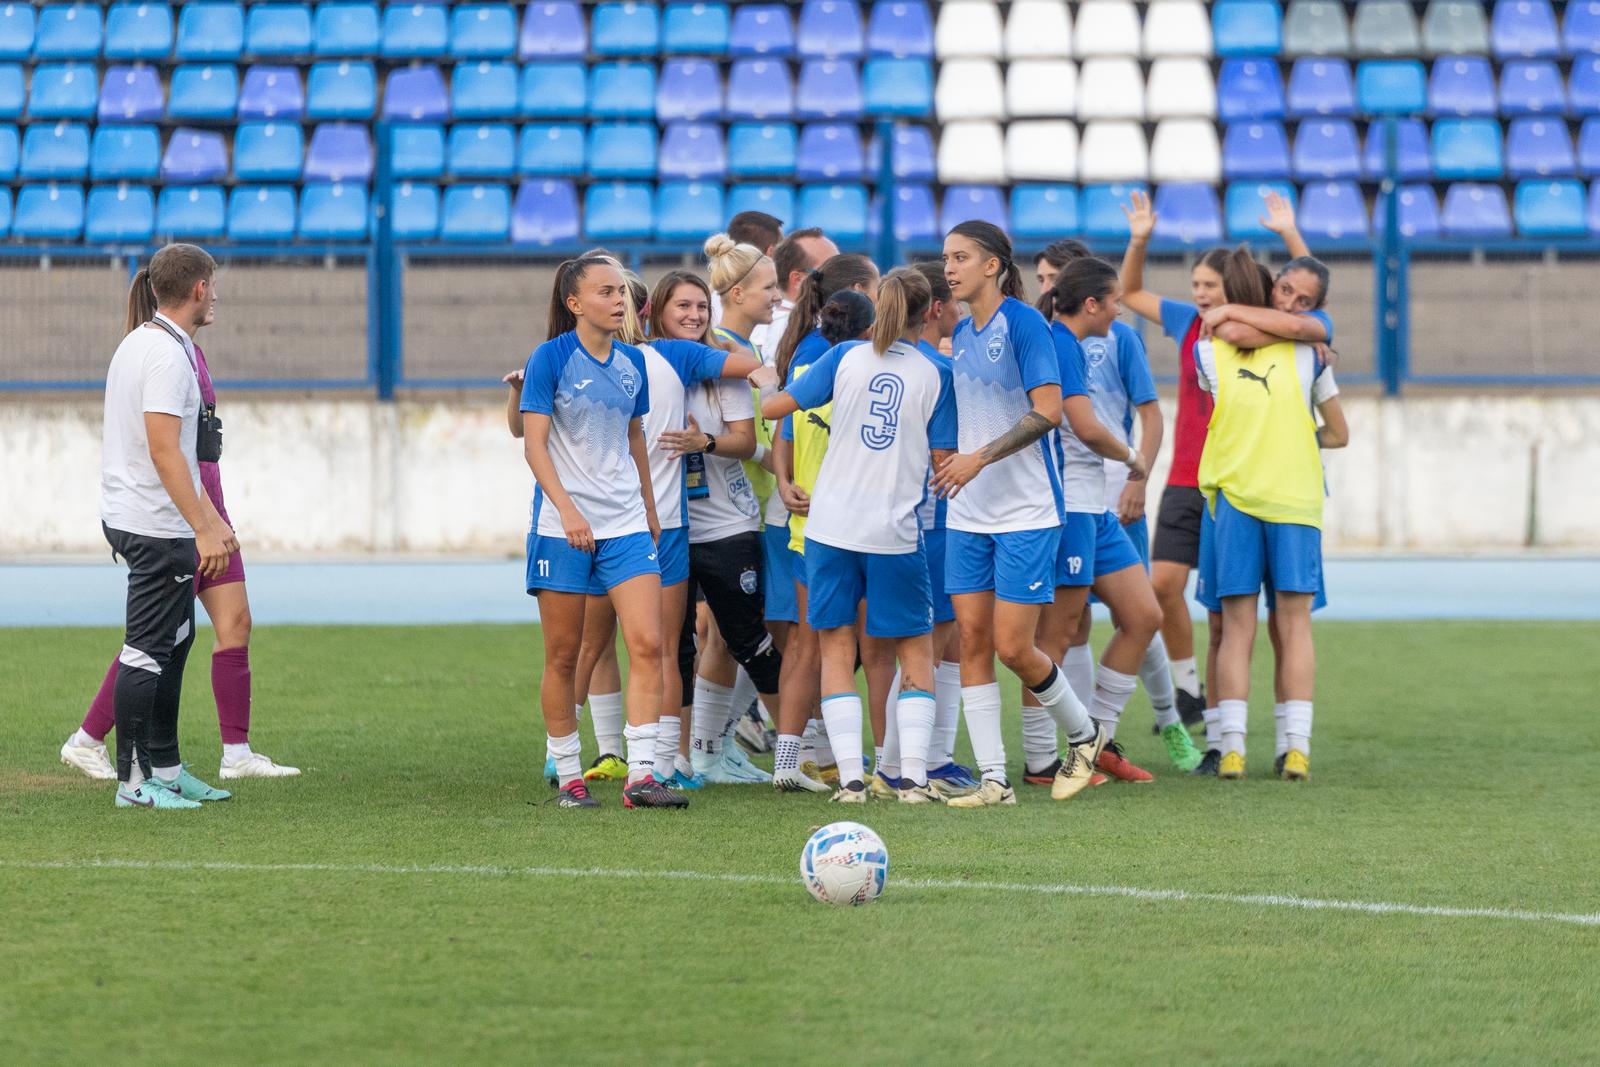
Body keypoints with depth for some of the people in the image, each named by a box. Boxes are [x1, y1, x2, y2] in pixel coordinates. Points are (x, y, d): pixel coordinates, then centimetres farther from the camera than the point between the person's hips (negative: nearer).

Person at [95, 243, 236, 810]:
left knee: (175, 639, 16)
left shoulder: (142, 343, 16)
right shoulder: (166, 354, -16)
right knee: (148, 649, -6)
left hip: (133, 519, 11)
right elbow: (163, 451, -23)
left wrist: (210, 519, 24)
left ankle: (165, 768, 22)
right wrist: (204, 529, -23)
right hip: (157, 526, -11)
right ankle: (134, 780, -4)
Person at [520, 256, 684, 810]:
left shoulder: (631, 362, 9)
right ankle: (569, 777, 13)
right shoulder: (551, 358, -7)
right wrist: (568, 510, -22)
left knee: (648, 644, -9)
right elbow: (534, 443, -11)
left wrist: (650, 510, 24)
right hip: (563, 529, -4)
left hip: (626, 524, 4)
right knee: (563, 657, 2)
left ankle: (641, 775, -10)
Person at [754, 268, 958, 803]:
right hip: (897, 532, -1)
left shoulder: (846, 356, 0)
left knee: (837, 652, 7)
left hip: (832, 523, 1)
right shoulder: (935, 374, -1)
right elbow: (944, 461, -1)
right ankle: (914, 777, 0)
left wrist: (766, 381, 22)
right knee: (916, 652, 11)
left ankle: (851, 778, -1)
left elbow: (774, 406, 1)